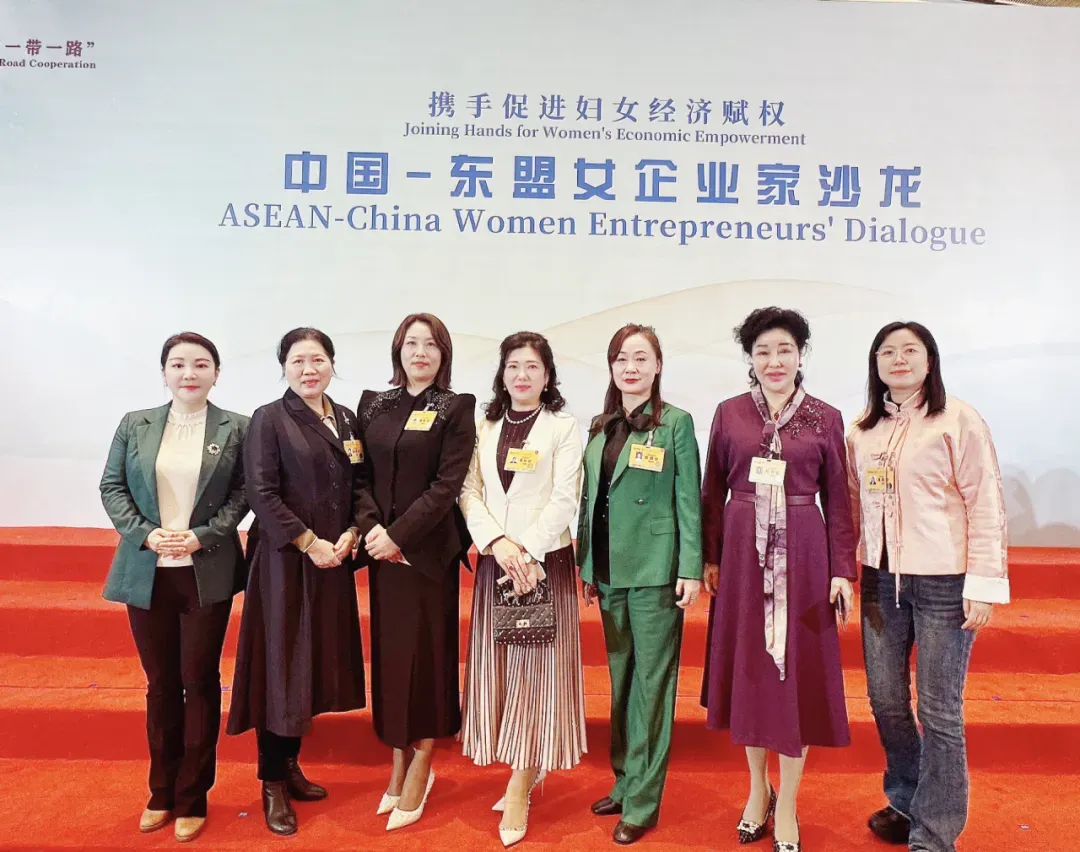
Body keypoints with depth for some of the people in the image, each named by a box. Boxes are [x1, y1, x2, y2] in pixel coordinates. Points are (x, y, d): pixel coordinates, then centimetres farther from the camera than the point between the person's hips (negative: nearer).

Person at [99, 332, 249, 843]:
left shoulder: (236, 428, -2)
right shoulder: (134, 425, 5)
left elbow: (243, 493, -3)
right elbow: (111, 487, 4)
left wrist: (201, 537, -15)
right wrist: (146, 534, -11)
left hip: (207, 574, -2)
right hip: (147, 572, 2)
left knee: (199, 682, 7)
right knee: (160, 684, 14)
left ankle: (192, 798, 22)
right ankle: (162, 793, 31)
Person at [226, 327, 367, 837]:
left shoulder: (345, 419, 9)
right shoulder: (269, 419, -6)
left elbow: (360, 484, 10)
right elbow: (262, 493, -12)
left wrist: (351, 534, -6)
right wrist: (310, 543, -15)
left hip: (335, 559, 5)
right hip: (285, 560, -5)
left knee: (318, 661, 12)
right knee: (282, 664, 2)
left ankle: (291, 764, 30)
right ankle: (273, 784, 17)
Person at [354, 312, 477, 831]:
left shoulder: (455, 410, -3)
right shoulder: (374, 404, 10)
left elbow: (447, 486, -10)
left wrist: (399, 535, -16)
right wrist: (371, 526, -10)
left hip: (429, 548, -4)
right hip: (381, 546, 4)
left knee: (426, 651, 3)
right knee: (389, 651, 9)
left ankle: (420, 769, 18)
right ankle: (399, 764, 24)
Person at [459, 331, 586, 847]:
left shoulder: (563, 428, 0)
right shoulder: (485, 428, 11)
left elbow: (565, 500, -7)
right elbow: (468, 492, 3)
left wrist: (526, 551, -16)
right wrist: (498, 542, -12)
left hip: (545, 561, -4)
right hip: (493, 560, 4)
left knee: (537, 667, -1)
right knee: (497, 665, 7)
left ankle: (520, 789, 9)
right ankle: (526, 777, 23)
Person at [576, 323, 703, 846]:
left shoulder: (676, 423, -5)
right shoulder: (600, 427, 10)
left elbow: (688, 501, -7)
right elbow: (589, 500, 13)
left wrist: (691, 569, -12)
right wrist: (587, 566, 11)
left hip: (656, 571, -5)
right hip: (610, 571, 6)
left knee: (652, 681, 3)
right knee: (620, 679, 15)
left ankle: (642, 802, 15)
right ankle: (623, 781, 30)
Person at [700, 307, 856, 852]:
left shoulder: (825, 418, 2)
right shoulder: (729, 413, 4)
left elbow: (837, 502, 2)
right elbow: (713, 492, 5)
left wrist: (843, 570, -3)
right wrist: (710, 557, 0)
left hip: (802, 555, -1)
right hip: (742, 554, 1)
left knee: (798, 671, 5)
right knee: (747, 666, 10)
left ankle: (786, 807, 22)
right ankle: (757, 789, 31)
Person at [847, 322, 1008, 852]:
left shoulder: (958, 420, -6)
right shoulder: (862, 431, 9)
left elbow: (986, 503, -8)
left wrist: (982, 585, -12)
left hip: (943, 583, -5)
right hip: (881, 581, 5)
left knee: (938, 710, 3)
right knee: (885, 702, 12)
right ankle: (907, 803, 35)